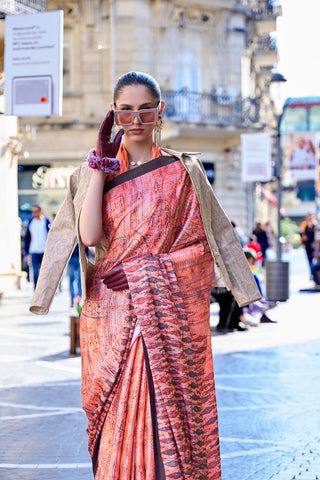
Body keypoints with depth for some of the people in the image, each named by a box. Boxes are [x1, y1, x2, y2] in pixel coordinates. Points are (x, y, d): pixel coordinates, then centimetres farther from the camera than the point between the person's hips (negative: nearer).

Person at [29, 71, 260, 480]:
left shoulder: (183, 170, 6)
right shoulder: (96, 170, 7)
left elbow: (201, 246, 5)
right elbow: (89, 236, -9)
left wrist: (145, 270, -6)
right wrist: (100, 166, -9)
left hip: (171, 314, 0)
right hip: (113, 315, 1)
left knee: (174, 411, -1)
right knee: (118, 415, 0)